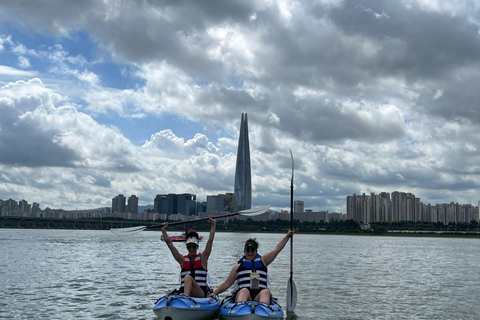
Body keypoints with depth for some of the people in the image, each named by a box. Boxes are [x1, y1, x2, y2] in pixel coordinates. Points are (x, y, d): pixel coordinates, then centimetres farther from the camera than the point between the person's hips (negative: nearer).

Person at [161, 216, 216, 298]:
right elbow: (170, 244, 13)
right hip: (184, 292, 3)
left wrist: (213, 224, 0)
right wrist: (163, 230, 11)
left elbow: (210, 241, 4)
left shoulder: (202, 258, 10)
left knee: (188, 278, -32)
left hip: (201, 294, -3)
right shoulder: (183, 260, 16)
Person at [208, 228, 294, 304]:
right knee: (244, 290, -35)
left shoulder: (262, 261, 23)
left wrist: (287, 236, 11)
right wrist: (215, 292, 7)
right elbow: (226, 284, 21)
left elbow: (277, 249, 18)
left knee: (266, 292, -33)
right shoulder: (239, 266, 21)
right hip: (241, 294, -1)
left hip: (259, 295, 1)